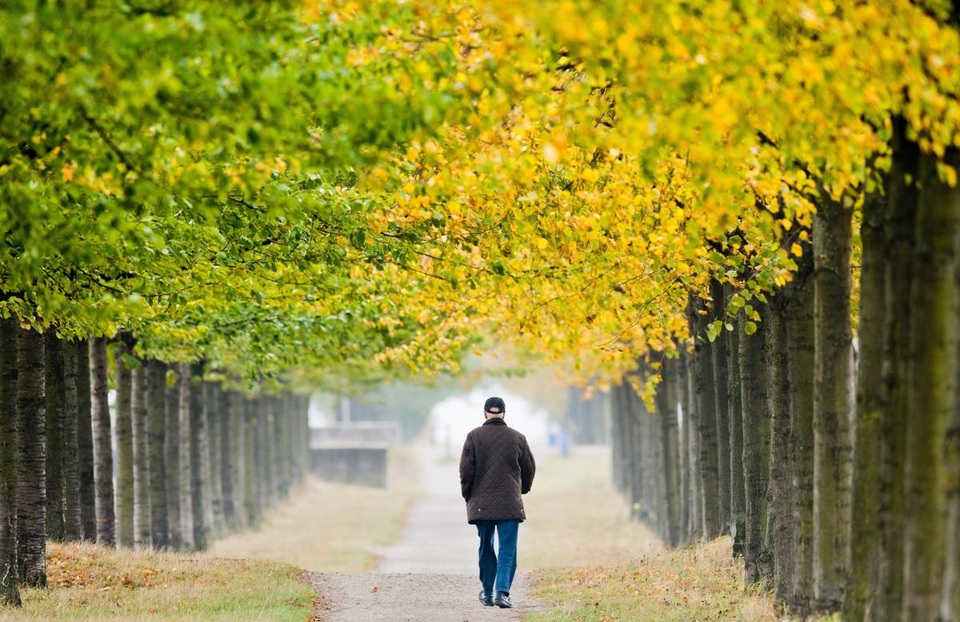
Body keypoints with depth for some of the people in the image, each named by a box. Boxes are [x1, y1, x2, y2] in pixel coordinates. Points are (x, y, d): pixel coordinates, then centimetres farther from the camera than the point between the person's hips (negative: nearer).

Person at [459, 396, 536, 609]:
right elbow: (530, 468, 10)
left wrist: (467, 495, 10)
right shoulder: (517, 438, 2)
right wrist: (522, 489, 28)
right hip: (510, 503, -1)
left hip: (481, 502, 1)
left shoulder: (474, 436, -2)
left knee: (486, 549, 14)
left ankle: (487, 593, 20)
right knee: (507, 550, -2)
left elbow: (466, 469, -3)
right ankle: (502, 592, -16)